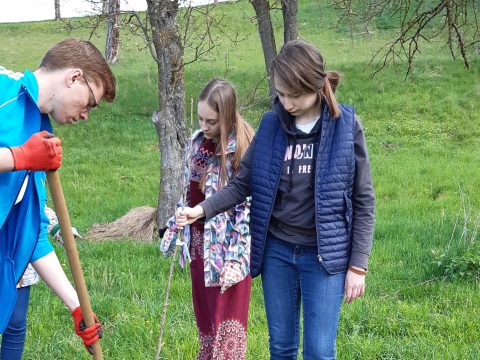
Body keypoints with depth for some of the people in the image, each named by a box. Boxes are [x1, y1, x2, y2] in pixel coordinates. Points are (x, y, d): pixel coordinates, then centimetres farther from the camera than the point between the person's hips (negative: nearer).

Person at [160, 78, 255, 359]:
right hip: (199, 241, 7)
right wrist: (176, 229, 12)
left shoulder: (244, 150, -16)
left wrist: (235, 258, -19)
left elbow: (249, 208, -16)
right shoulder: (197, 142, 4)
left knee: (226, 321, -2)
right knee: (204, 315, 16)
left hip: (228, 246, -6)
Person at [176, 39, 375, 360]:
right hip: (277, 250, 3)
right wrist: (202, 209, -11)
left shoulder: (346, 126, -8)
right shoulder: (271, 125, 0)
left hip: (324, 254, -3)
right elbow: (243, 184, 6)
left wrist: (358, 265, -7)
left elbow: (363, 200, -5)